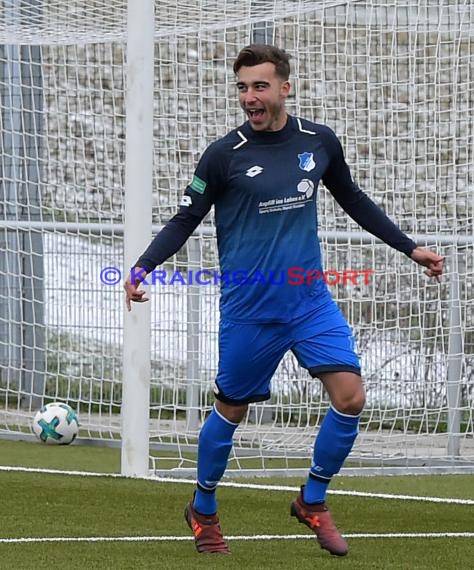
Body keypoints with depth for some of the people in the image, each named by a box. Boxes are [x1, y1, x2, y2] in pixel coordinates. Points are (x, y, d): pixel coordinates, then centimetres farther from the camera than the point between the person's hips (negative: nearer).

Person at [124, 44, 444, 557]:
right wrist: (142, 268, -18)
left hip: (311, 299, 3)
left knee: (350, 397, -9)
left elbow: (352, 200, 19)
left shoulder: (319, 142, 2)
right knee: (231, 410, 8)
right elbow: (185, 221, -2)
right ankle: (203, 509, 32)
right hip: (248, 308, -3)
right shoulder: (224, 155, -9)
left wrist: (409, 247, 20)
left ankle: (312, 503, 12)